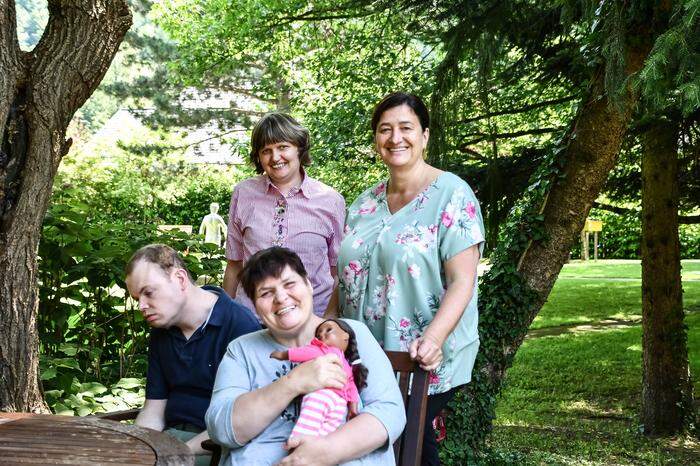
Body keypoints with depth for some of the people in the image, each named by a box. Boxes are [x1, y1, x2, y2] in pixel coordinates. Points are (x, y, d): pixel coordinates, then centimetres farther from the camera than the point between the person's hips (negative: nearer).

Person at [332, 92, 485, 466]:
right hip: (364, 360, 5)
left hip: (425, 363, -5)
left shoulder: (452, 195, -8)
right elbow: (348, 277, 16)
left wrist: (434, 337, -29)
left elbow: (462, 282, -15)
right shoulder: (365, 203, 11)